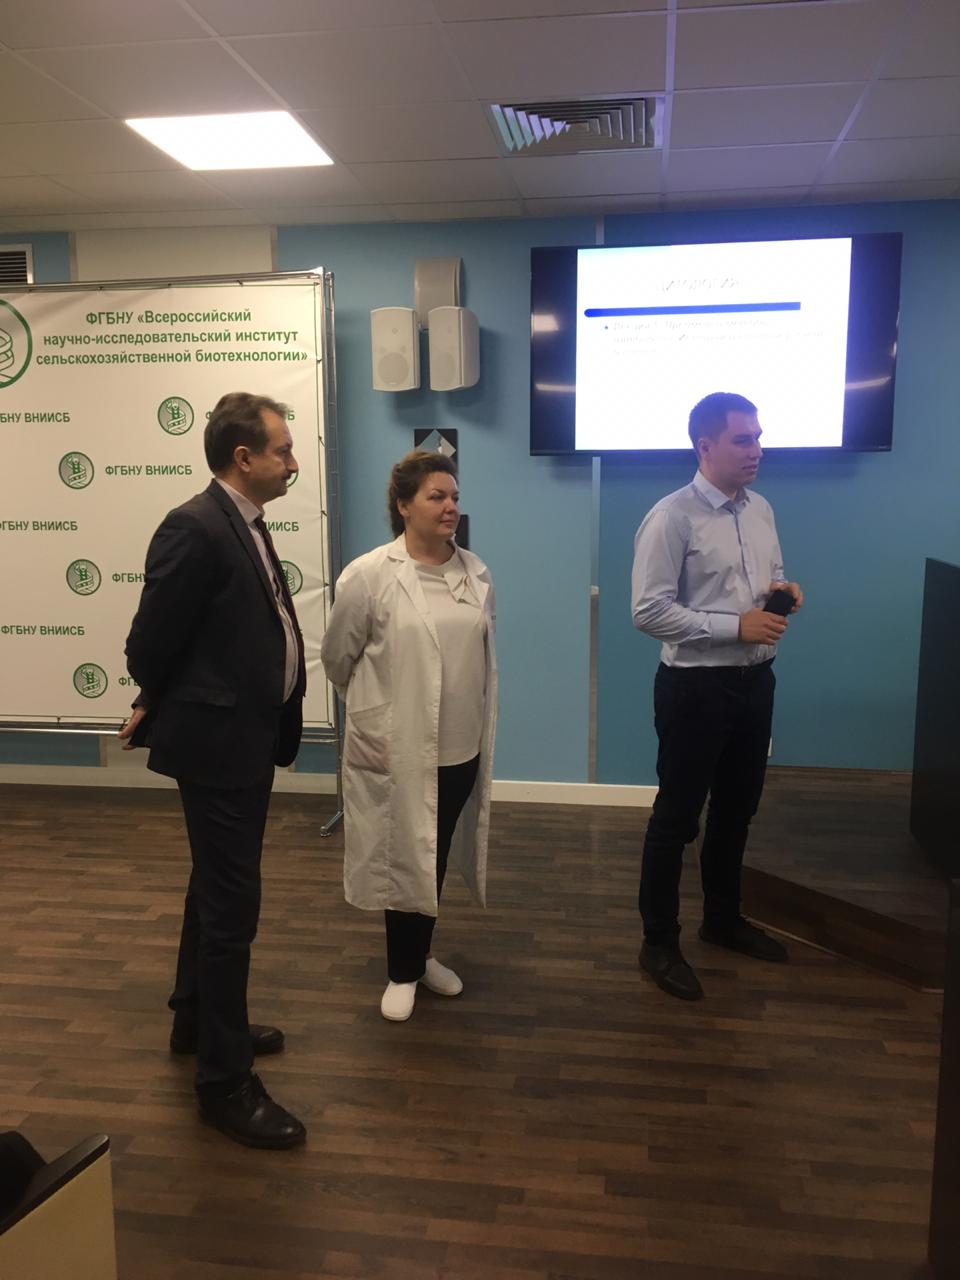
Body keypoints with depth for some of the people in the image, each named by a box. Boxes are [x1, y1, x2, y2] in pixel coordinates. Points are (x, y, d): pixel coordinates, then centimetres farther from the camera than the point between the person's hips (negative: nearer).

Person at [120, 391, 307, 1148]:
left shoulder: (246, 524, 10)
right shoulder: (195, 529, -20)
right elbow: (150, 642, -16)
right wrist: (158, 710, 3)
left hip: (248, 738, 10)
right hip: (216, 741, -10)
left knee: (216, 890, 22)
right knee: (231, 905, -2)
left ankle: (196, 1021, 41)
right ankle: (226, 1083, 12)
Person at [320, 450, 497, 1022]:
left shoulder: (477, 573, 3)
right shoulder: (369, 575, -12)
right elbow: (337, 656, -1)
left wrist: (483, 727, 12)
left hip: (462, 747, 5)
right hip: (397, 750, -4)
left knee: (438, 857, 18)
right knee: (403, 859, 10)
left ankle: (422, 955, 39)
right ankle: (403, 971, 30)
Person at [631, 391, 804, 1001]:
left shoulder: (761, 510, 7)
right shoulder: (672, 517, -16)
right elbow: (649, 611, -21)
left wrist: (785, 591, -5)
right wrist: (736, 626, -23)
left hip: (756, 679, 8)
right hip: (696, 685, -8)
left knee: (737, 807, 20)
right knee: (677, 814, 5)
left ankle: (724, 918, 40)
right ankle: (660, 943, 21)